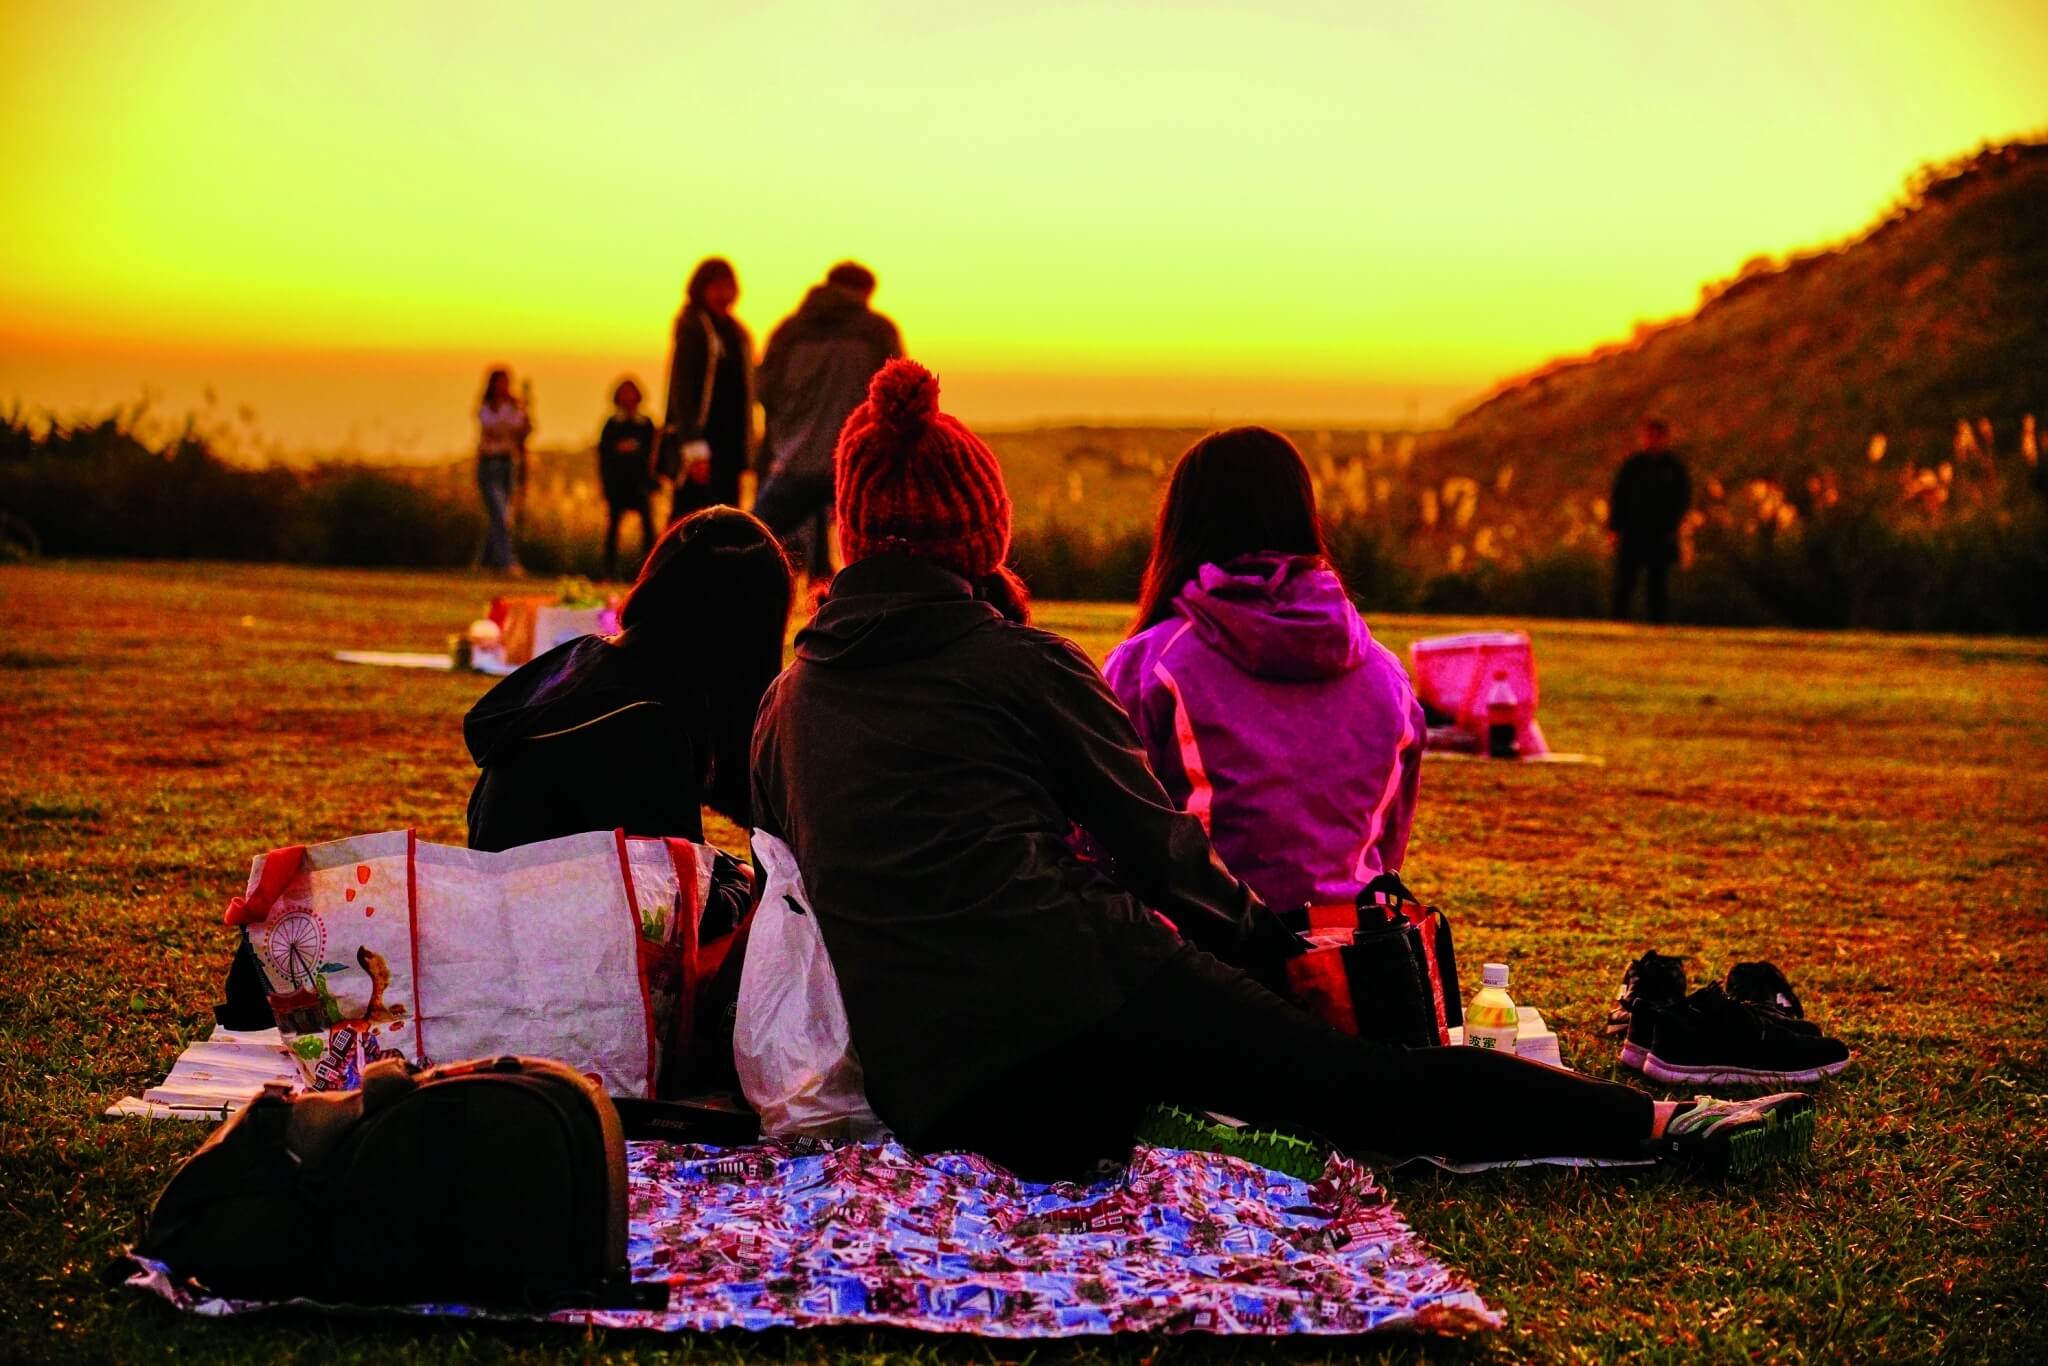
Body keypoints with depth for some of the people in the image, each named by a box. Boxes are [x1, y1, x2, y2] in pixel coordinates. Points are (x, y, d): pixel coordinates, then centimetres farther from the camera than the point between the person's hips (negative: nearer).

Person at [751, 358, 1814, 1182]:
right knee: (1377, 1082, 4)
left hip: (926, 1089, 5)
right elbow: (1156, 843, 10)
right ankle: (1657, 1123, 11)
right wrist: (1258, 931, 29)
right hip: (1080, 990, -4)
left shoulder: (785, 704, 17)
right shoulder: (1021, 660, 3)